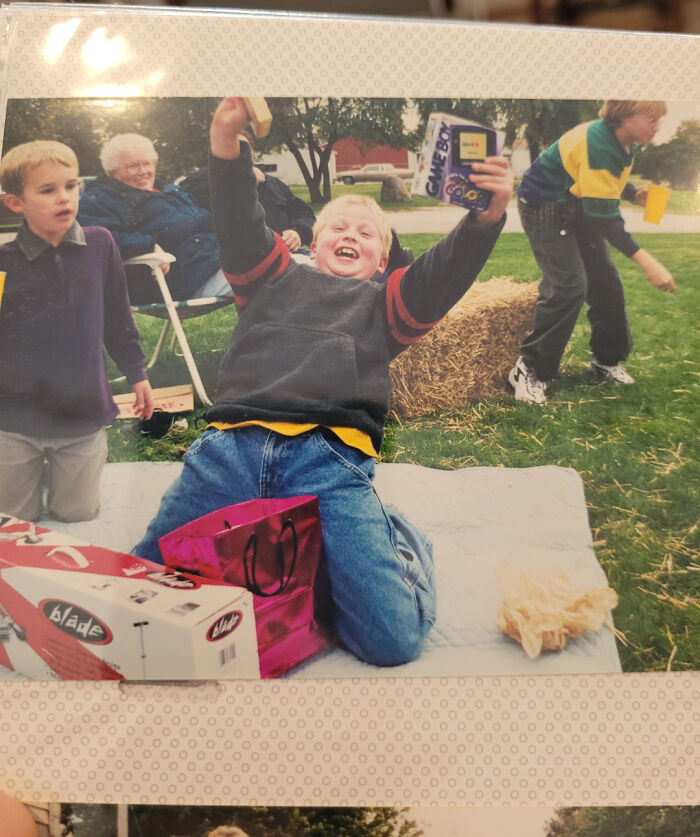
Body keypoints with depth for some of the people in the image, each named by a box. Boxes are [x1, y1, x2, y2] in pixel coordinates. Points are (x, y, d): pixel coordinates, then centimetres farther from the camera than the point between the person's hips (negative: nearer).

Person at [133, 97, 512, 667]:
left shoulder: (384, 303, 28)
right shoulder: (278, 278, 29)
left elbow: (444, 274, 11)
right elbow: (240, 226, 15)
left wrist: (487, 216, -8)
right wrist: (227, 144, -3)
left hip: (329, 457, -1)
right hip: (231, 446, 2)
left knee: (392, 639, -17)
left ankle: (395, 540, 15)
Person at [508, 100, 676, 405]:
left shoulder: (622, 142, -3)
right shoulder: (598, 143, -30)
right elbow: (603, 217, -33)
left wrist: (636, 194, -4)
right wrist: (646, 261, -38)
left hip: (578, 208, 9)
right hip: (545, 208, -9)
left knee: (605, 280, 8)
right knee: (569, 286, -19)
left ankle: (607, 359, 24)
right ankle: (528, 370, -10)